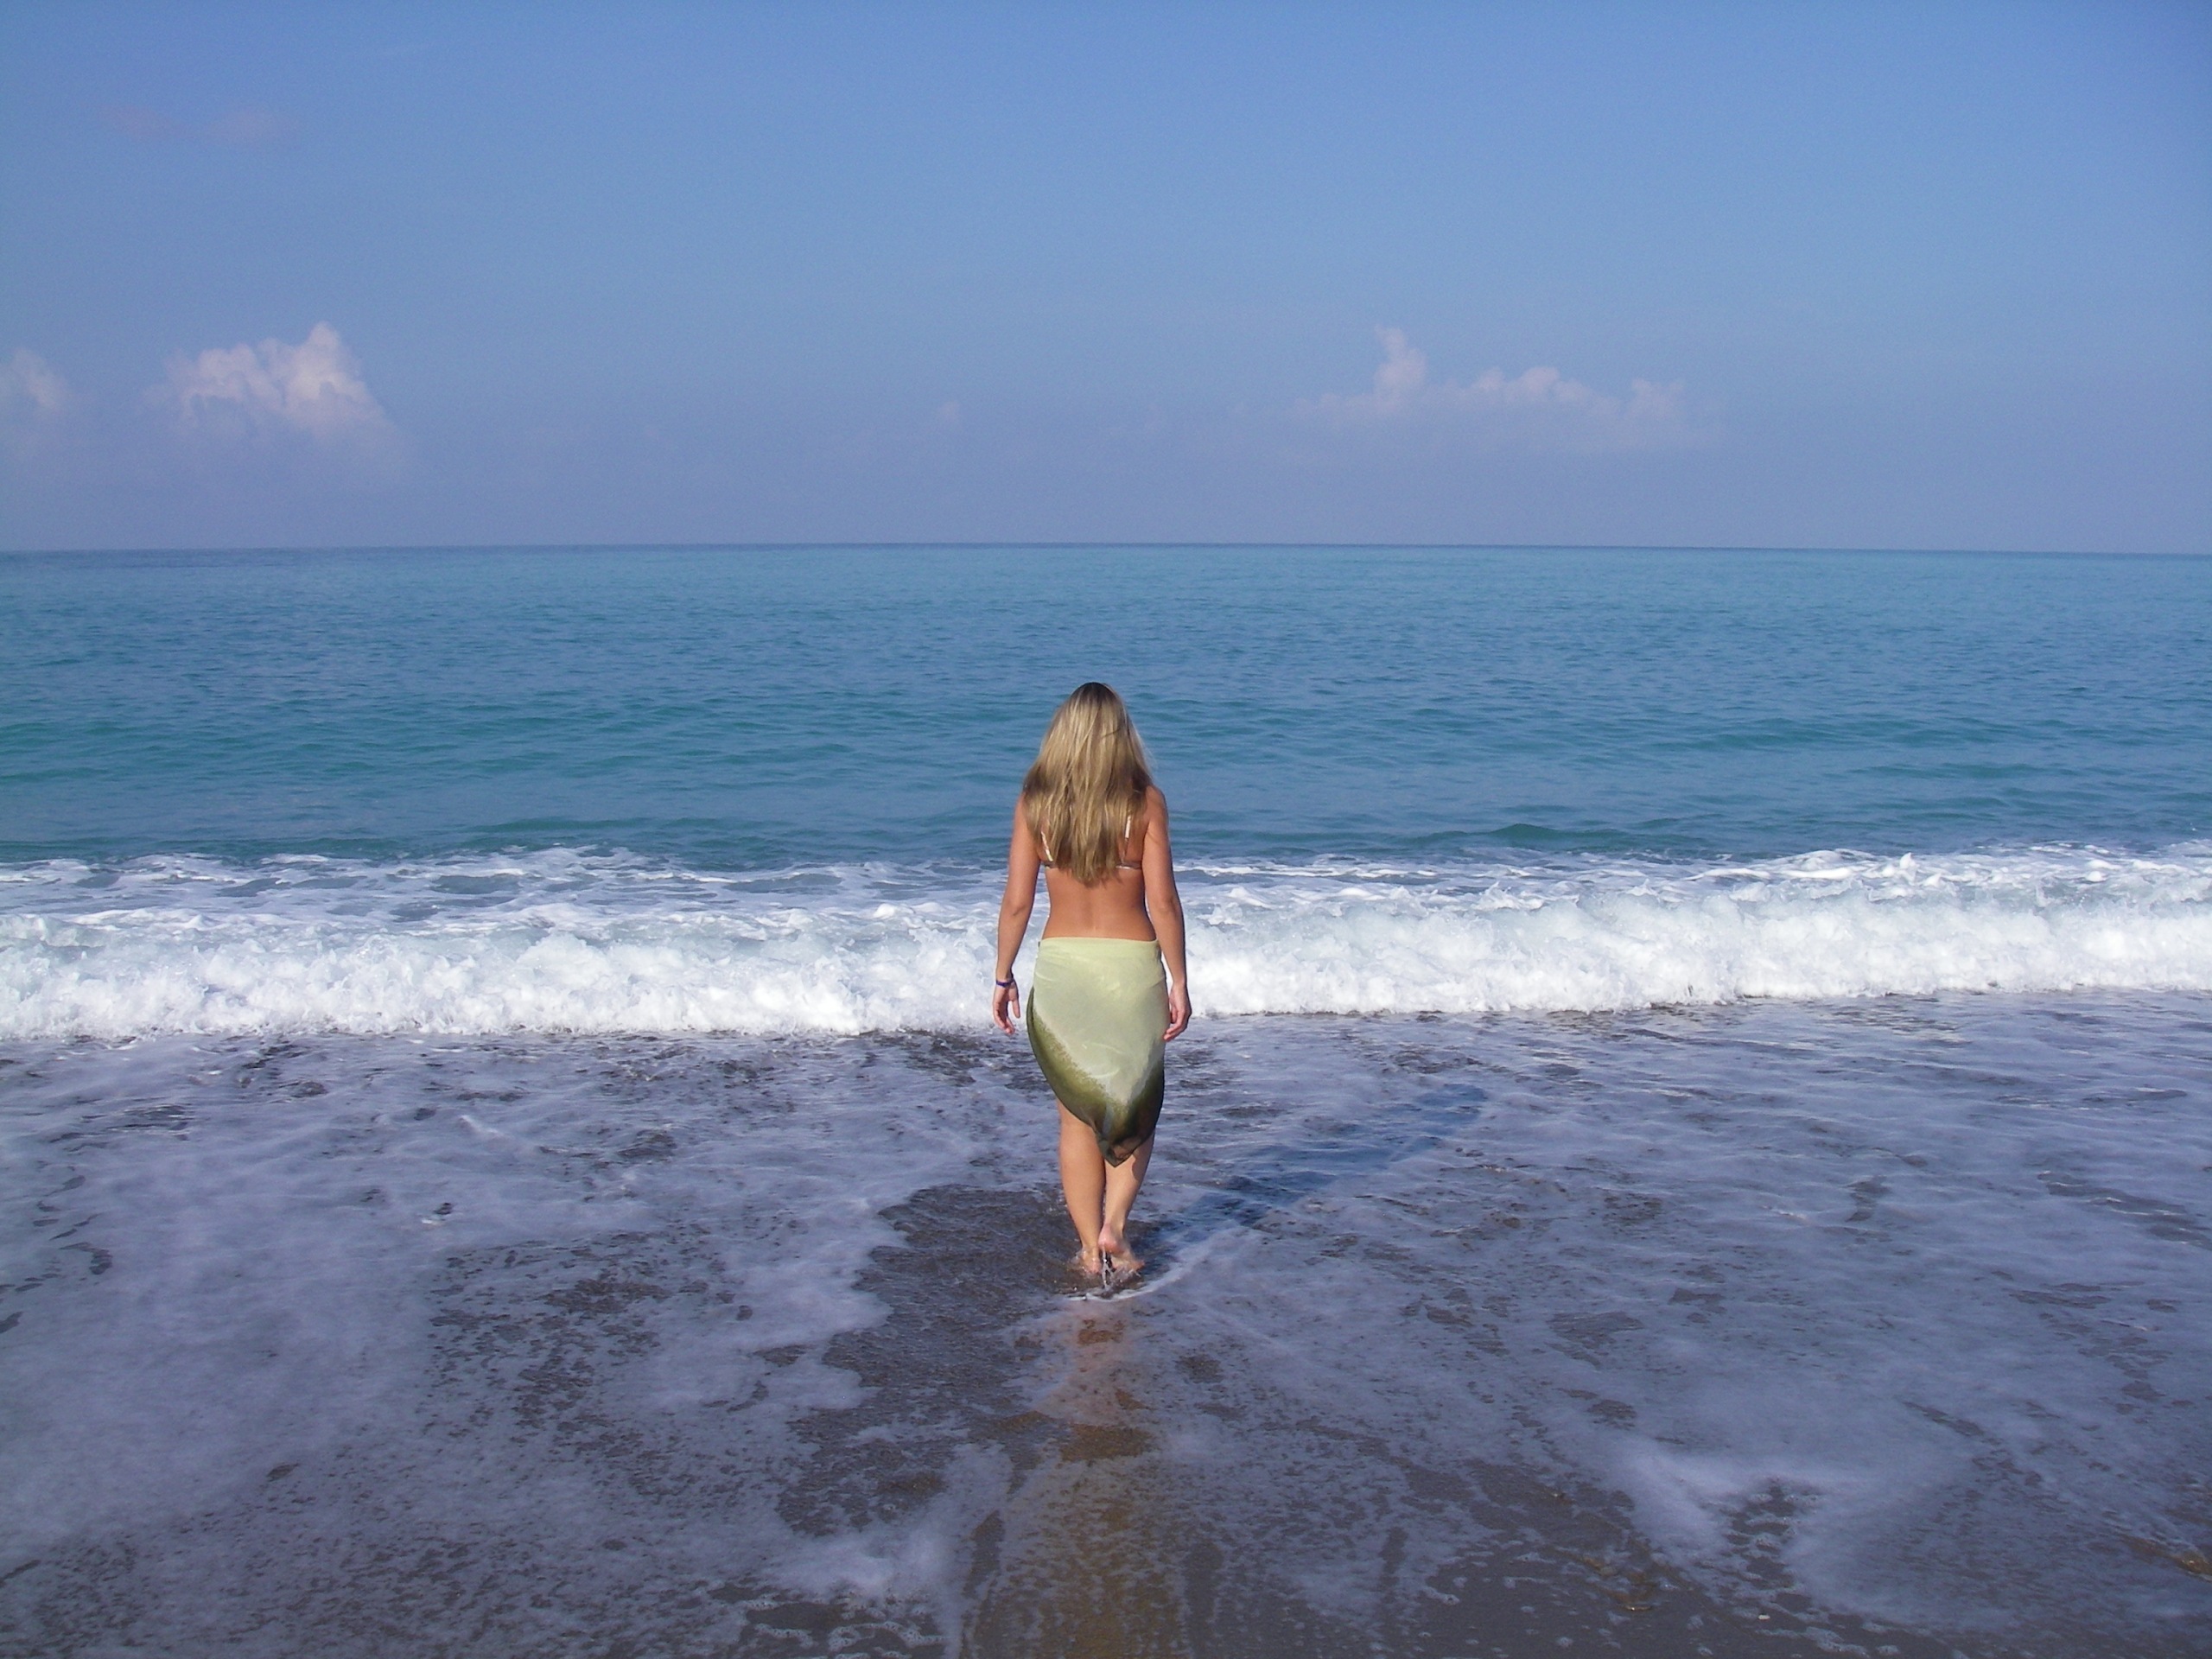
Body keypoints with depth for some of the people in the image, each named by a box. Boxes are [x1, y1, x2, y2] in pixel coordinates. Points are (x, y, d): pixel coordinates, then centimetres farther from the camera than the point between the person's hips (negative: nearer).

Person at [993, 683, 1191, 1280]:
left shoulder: (1035, 802, -3)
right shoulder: (1144, 801, -7)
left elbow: (1017, 900, -3)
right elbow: (1163, 900, -9)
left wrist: (1003, 976, 8)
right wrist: (1178, 981, -1)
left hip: (1059, 964, 1)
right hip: (1131, 962, -1)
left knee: (1077, 1113, 13)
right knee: (1137, 1103, 19)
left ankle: (1090, 1248, 14)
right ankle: (1114, 1227, 8)